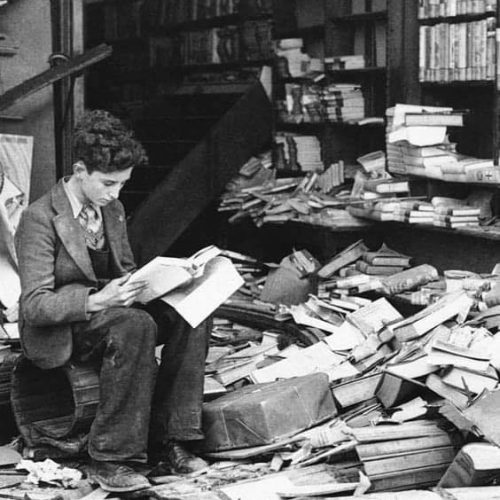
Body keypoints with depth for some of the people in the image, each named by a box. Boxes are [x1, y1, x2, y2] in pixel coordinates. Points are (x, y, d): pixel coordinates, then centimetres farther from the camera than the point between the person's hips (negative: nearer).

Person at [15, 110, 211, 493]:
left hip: (107, 308, 7)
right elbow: (34, 306, -20)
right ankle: (111, 458, -28)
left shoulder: (112, 209, 7)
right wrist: (96, 300, -34)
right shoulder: (40, 219, -16)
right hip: (57, 333, -7)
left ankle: (167, 437, -13)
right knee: (135, 325, -36)